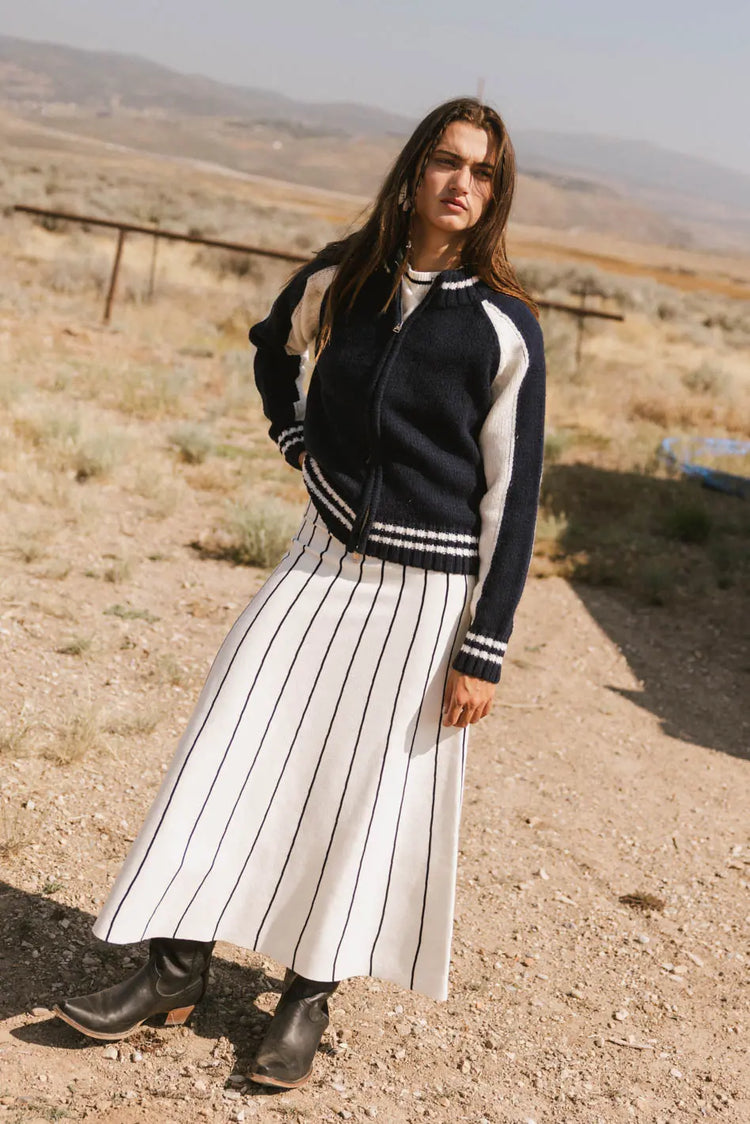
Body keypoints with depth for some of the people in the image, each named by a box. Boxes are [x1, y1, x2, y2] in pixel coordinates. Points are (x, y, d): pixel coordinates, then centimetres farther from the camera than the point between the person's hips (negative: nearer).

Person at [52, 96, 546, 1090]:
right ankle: (177, 970, 14)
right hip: (323, 561, 4)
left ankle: (309, 998, 21)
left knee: (368, 795, 4)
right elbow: (275, 346, 25)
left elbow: (512, 495, -8)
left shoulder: (503, 329, -10)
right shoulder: (340, 279, 1)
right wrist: (296, 439, 11)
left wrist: (484, 650, -11)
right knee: (235, 750, 2)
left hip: (424, 591, -4)